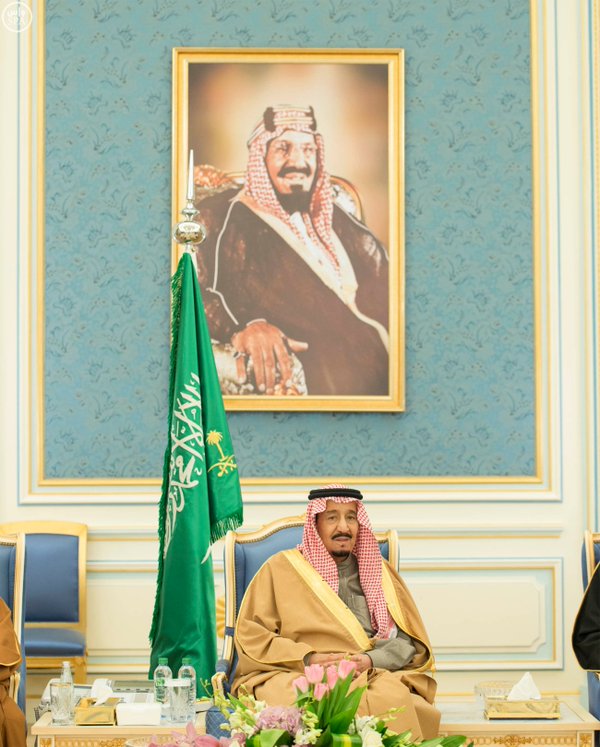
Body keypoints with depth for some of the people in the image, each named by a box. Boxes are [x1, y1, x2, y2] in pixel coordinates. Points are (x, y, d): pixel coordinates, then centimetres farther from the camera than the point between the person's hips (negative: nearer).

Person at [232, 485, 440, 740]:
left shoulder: (379, 571, 19)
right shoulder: (281, 568, 11)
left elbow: (407, 641, 14)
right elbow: (250, 636, 4)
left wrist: (370, 660, -8)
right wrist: (308, 659, -10)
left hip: (372, 677, 3)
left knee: (396, 699, -35)